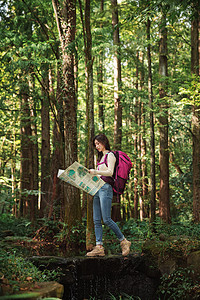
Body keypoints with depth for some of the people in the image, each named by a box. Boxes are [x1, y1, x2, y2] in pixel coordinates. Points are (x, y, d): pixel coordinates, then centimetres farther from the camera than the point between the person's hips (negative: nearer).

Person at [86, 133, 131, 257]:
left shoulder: (110, 155, -2)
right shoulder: (101, 157, 24)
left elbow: (110, 172, -16)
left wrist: (96, 172, -26)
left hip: (106, 188, -9)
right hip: (98, 188, 9)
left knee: (106, 219, -13)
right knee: (97, 220, 0)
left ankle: (124, 241, -2)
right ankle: (99, 247, -2)